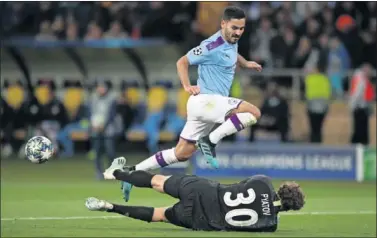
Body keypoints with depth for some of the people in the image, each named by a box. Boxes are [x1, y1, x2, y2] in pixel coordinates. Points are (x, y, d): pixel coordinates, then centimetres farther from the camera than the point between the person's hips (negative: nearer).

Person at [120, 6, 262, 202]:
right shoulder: (212, 46, -17)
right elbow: (182, 62, -11)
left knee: (182, 153, 13)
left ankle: (133, 172, 15)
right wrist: (187, 86, -21)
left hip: (210, 104, 9)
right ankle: (211, 140, -17)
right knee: (253, 112, -22)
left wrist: (245, 63, 22)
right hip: (206, 100, -9)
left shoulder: (231, 42, 11)